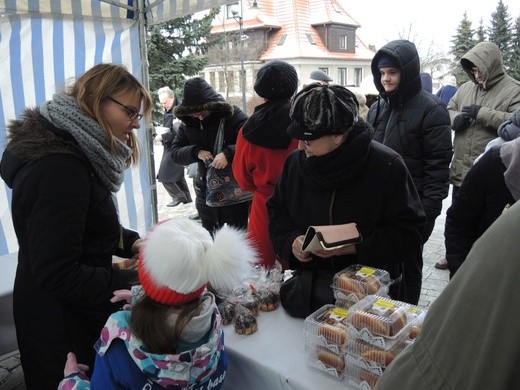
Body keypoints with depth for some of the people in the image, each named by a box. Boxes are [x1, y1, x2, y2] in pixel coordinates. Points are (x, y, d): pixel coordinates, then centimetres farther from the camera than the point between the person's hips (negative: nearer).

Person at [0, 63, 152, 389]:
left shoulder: (74, 150, 5)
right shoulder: (59, 168, -27)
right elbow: (56, 274, -28)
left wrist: (132, 243, -1)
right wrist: (135, 283, -27)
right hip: (61, 323, -9)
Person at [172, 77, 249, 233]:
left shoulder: (233, 116, -15)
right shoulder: (187, 123, 2)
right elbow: (175, 152, 2)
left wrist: (229, 153, -36)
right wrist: (196, 152, -16)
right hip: (205, 190, 5)